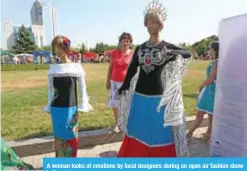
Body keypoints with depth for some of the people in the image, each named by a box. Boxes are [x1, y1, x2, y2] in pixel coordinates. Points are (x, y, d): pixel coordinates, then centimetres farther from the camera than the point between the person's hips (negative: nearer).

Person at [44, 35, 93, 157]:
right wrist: (49, 106, 9)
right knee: (59, 135, 12)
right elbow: (50, 89, 8)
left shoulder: (76, 67, -7)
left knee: (71, 134, 9)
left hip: (71, 107, -2)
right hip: (56, 108, 3)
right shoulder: (53, 68, 1)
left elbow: (83, 88, -2)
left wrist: (83, 106, -3)